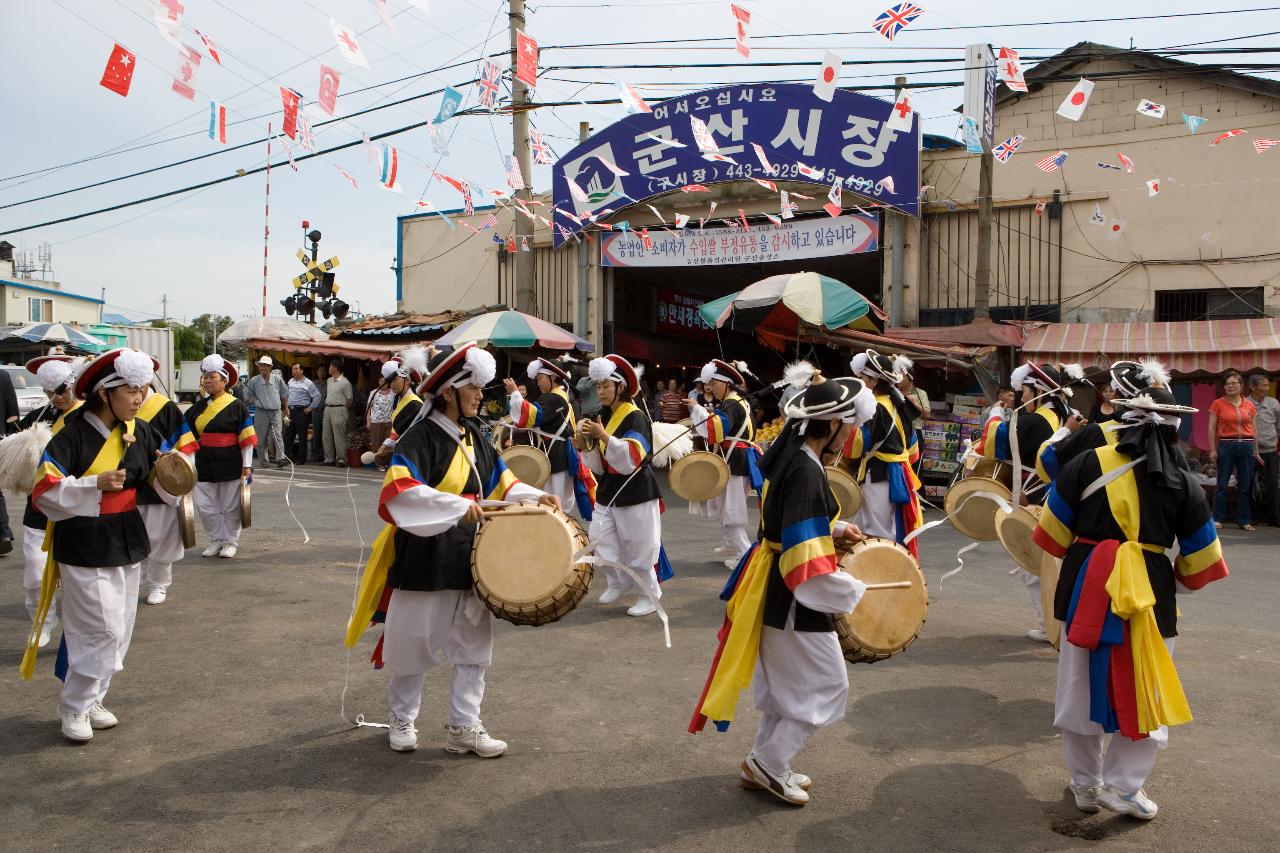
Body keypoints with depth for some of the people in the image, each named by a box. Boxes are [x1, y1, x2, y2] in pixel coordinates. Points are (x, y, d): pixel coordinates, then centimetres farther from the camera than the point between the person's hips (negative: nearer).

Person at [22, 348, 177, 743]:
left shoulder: (139, 433, 4)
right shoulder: (73, 435, -15)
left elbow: (158, 486, 11)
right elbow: (44, 492, -18)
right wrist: (95, 484, -28)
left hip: (127, 544, 7)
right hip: (85, 548, -7)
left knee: (120, 630, 13)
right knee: (102, 631, -5)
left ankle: (91, 699, 30)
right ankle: (73, 707, 15)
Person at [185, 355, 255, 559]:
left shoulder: (237, 406, -5)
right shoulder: (198, 407, 9)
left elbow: (246, 439, -6)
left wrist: (247, 465, -9)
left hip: (230, 464, -5)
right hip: (205, 464, 5)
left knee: (230, 507, 5)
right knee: (205, 507, 7)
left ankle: (231, 542, 19)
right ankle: (216, 540, 22)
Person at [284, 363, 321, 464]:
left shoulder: (308, 383, -6)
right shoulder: (290, 382, 15)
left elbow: (317, 396, -8)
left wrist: (310, 408, -10)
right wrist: (287, 408, 16)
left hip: (301, 411, -7)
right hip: (290, 410, 7)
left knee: (302, 436, -2)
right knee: (288, 435, 6)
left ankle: (302, 458, 3)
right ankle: (290, 456, 13)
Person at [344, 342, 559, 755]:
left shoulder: (473, 438, 8)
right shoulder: (420, 438, -16)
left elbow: (500, 482, 16)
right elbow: (397, 492, -30)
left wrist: (536, 497, -1)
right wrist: (457, 506, -37)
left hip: (468, 559, 7)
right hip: (424, 560, -7)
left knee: (473, 646, 10)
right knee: (415, 644, 10)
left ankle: (463, 726, 22)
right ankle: (402, 720, 32)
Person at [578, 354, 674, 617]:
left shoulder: (636, 417, -12)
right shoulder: (602, 417, 9)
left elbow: (632, 457, -25)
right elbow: (599, 466, 12)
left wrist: (603, 435, -30)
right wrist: (587, 442, -6)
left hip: (635, 493, -7)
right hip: (608, 490, 7)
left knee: (638, 547, 0)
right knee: (600, 539, 3)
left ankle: (649, 597, 15)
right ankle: (617, 583, 24)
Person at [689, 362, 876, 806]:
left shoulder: (791, 456, 3)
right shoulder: (806, 472, -27)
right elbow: (808, 566, -30)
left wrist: (834, 529, 11)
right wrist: (857, 593, -20)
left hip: (775, 590, 10)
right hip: (795, 600, -10)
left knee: (786, 684, 21)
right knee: (827, 684, 5)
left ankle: (765, 764, 33)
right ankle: (767, 764, 13)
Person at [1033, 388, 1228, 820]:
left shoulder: (1089, 464, -4)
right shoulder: (1183, 484, -3)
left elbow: (1053, 532, 0)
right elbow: (1201, 561, 3)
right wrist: (1178, 580, 23)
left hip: (1087, 588, 1)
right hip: (1149, 593, -1)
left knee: (1083, 687, 14)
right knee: (1146, 695, 15)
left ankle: (1086, 784, 25)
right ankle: (1121, 787, 16)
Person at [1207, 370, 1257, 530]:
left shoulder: (1249, 405, 8)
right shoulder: (1218, 404, 0)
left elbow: (1253, 428, 13)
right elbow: (1212, 428, 0)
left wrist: (1256, 450, 11)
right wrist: (1213, 449, -6)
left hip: (1247, 445, 3)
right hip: (1226, 445, -3)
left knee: (1245, 485, 6)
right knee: (1222, 484, 1)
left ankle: (1244, 520, 14)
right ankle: (1218, 518, 10)